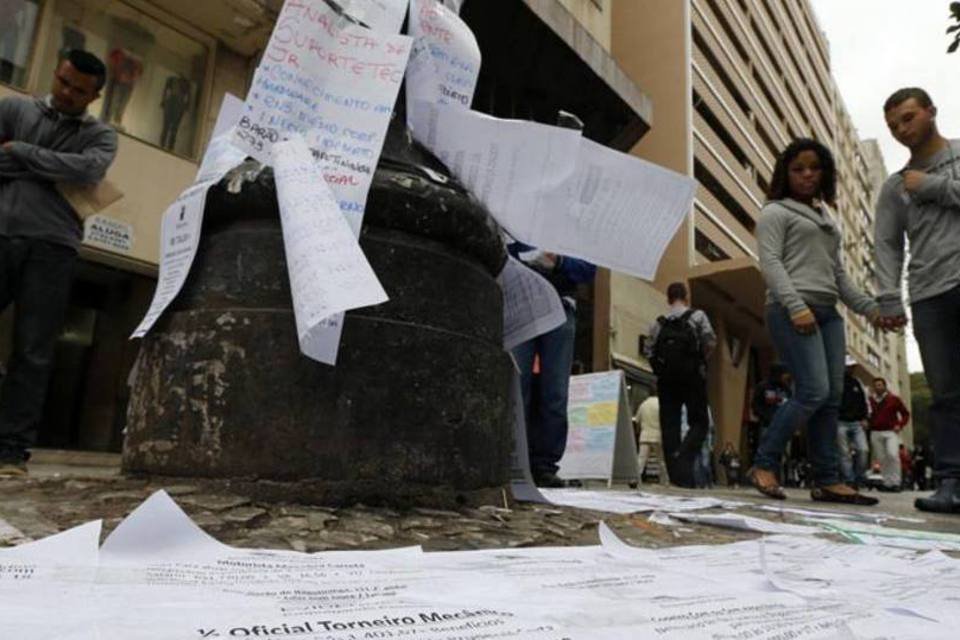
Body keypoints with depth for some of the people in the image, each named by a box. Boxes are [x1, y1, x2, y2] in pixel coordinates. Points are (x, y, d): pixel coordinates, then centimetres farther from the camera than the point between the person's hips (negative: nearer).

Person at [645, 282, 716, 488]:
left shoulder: (659, 323, 8)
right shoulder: (697, 316, 1)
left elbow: (648, 349, 2)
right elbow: (710, 342, -8)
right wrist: (701, 359, 9)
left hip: (666, 378, 3)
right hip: (692, 377, -2)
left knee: (669, 425, 4)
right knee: (699, 422, 4)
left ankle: (677, 475, 1)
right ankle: (683, 456, -22)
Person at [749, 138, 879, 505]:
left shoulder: (827, 220, 28)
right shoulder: (775, 212, 6)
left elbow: (838, 273, 28)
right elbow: (770, 263, -7)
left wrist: (869, 308, 16)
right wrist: (796, 306, -20)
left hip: (827, 312, 8)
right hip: (791, 311, -7)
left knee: (832, 397, -1)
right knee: (814, 391, -18)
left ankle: (827, 481, 2)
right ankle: (764, 465, -8)